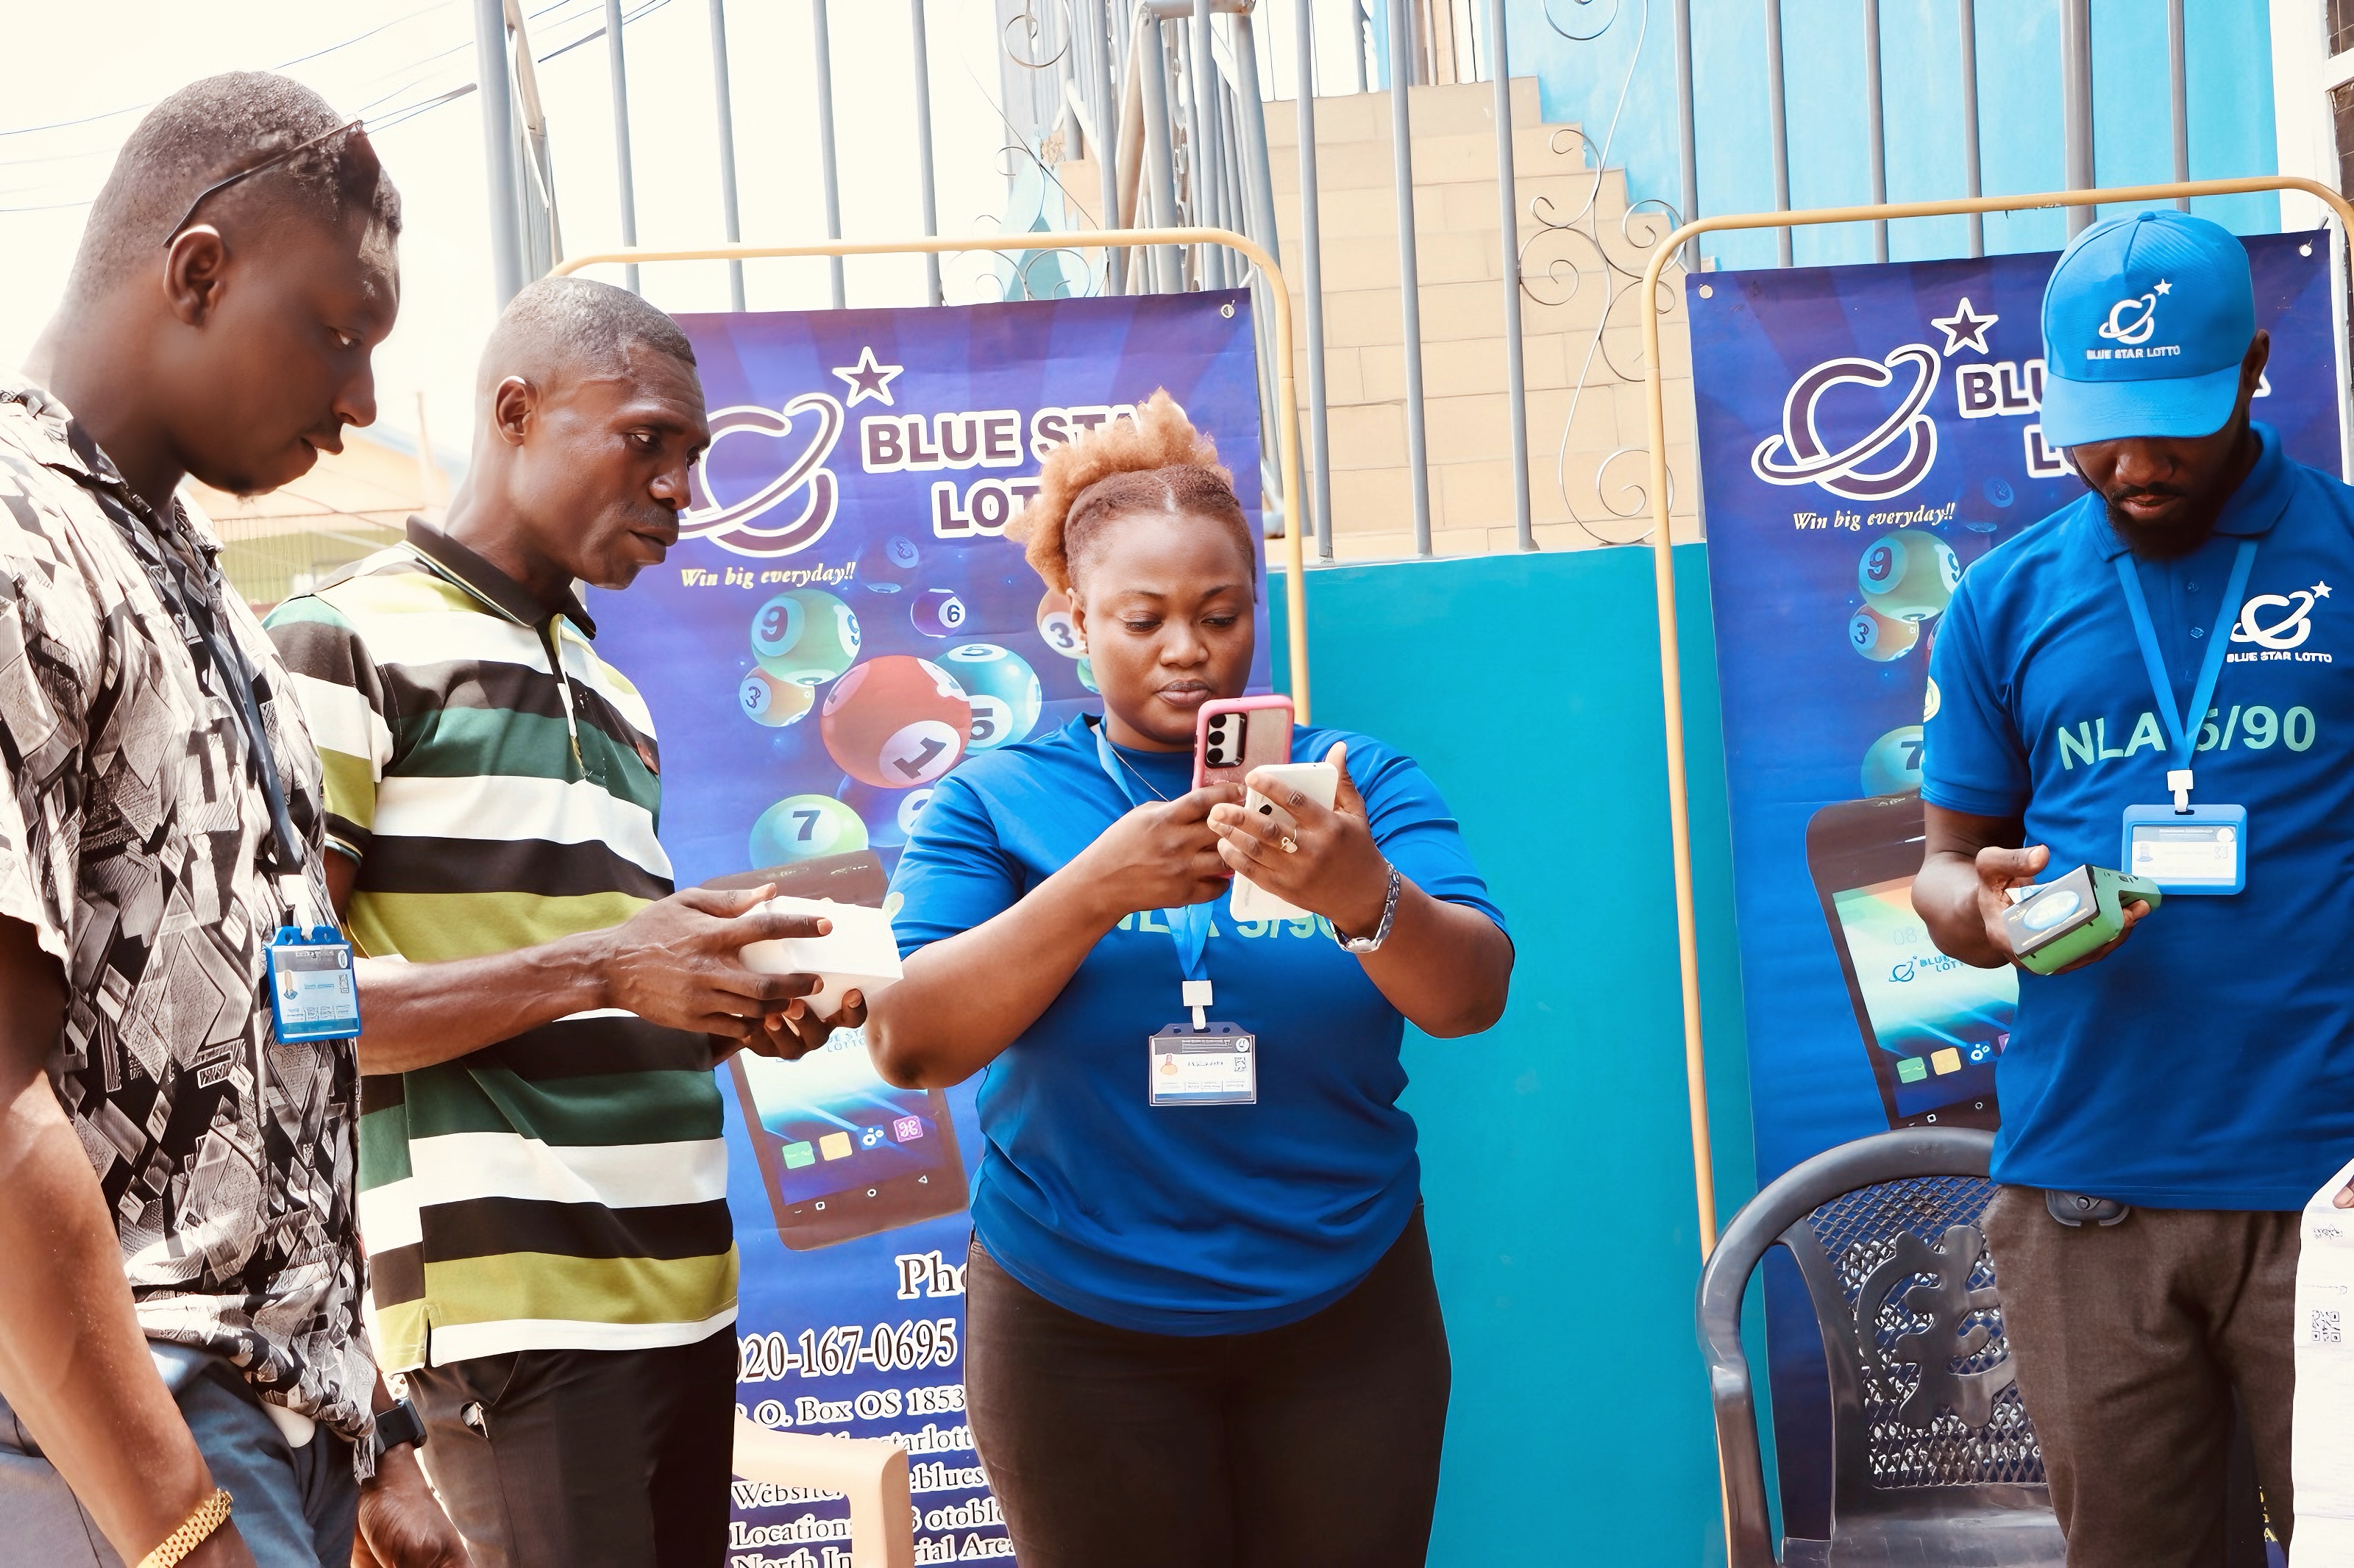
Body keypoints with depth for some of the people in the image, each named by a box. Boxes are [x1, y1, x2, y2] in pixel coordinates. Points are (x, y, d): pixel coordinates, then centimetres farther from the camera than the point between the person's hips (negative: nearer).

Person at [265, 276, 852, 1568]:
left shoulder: (612, 700, 21)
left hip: (684, 1297, 8)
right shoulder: (348, 647, -3)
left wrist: (735, 1008, 6)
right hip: (514, 1312, -8)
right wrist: (596, 967, -17)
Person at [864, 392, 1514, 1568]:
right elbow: (907, 1043, -13)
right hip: (1081, 1331, -1)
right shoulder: (996, 801, -1)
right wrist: (1095, 887, -27)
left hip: (1343, 1310, 1)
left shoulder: (1360, 785, 0)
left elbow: (1471, 997, -13)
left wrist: (1362, 897, -35)